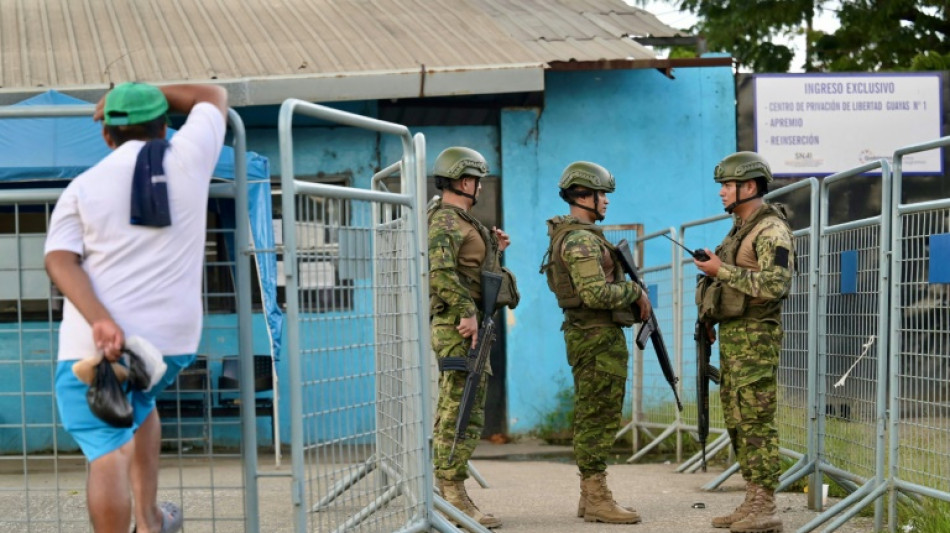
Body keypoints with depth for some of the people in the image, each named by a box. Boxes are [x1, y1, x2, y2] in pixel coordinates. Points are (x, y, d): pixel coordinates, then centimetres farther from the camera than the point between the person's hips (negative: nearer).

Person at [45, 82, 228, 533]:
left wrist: (100, 322, -20)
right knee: (139, 401, 32)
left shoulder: (84, 186, 5)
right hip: (174, 339, 3)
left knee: (107, 454, -4)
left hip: (95, 342, -3)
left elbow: (60, 260, -9)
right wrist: (146, 93, 33)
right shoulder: (189, 157, 6)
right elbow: (214, 96, 26)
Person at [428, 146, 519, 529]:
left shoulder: (461, 221, 20)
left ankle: (445, 496, 16)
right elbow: (440, 272, -25)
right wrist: (466, 311, -28)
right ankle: (454, 495, -12)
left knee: (455, 412, 12)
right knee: (462, 413, -12)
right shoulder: (443, 221, -11)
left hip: (468, 325, 11)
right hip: (458, 325, -11)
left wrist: (492, 248, 14)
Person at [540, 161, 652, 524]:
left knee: (591, 418, 13)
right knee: (600, 418, -8)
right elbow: (596, 293, -26)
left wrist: (633, 296, 9)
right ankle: (597, 498, -6)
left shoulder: (571, 236, 17)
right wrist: (636, 292, -12)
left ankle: (590, 497, 17)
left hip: (587, 335, 11)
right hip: (598, 336, -11)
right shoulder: (581, 239, -16)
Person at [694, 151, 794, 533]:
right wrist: (709, 318, 19)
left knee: (757, 421, -10)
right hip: (732, 335, 10)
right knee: (737, 421, 10)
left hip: (756, 337, -10)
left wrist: (722, 270, -20)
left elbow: (774, 285, -24)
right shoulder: (740, 229, 19)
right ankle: (752, 502, 15)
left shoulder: (771, 230, -12)